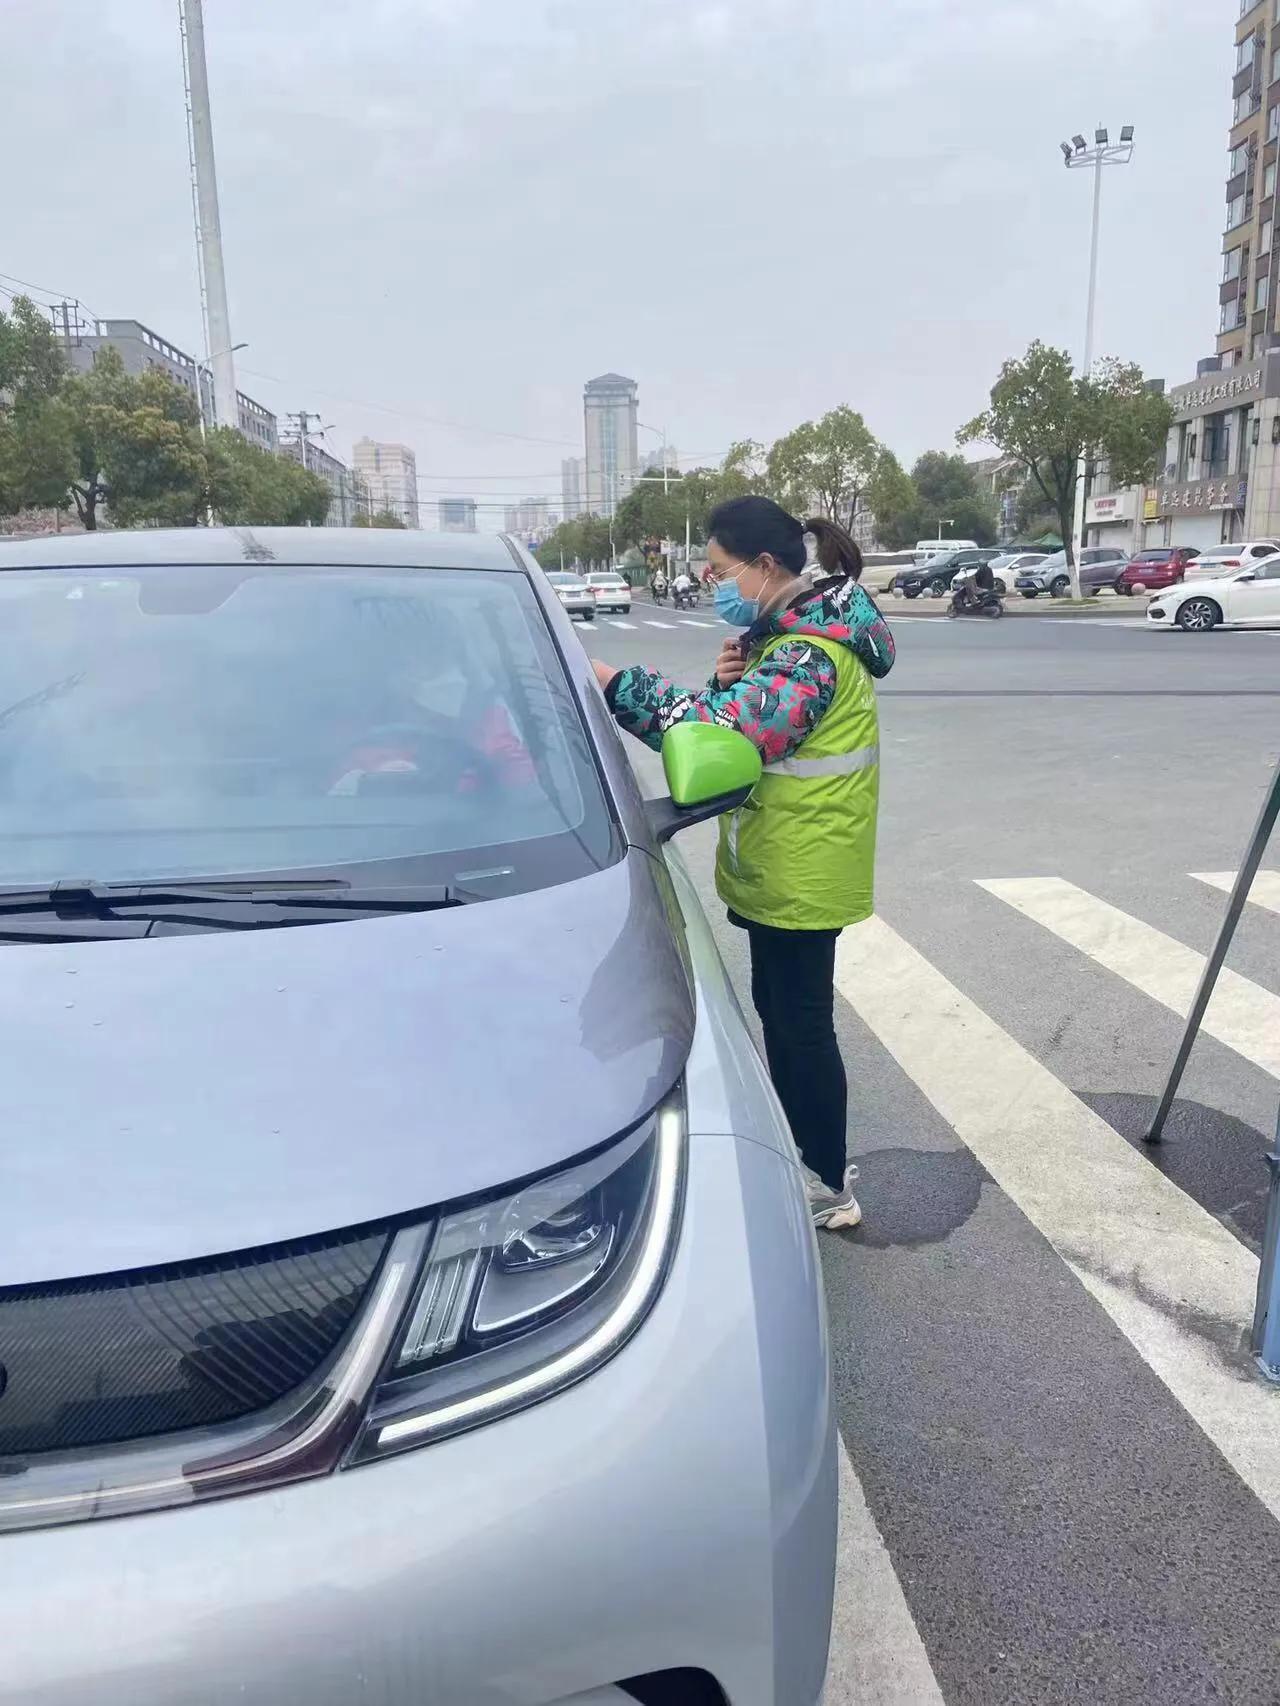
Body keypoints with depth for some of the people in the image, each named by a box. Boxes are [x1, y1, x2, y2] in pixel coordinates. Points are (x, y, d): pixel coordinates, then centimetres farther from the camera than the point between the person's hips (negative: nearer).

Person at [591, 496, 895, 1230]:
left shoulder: (812, 650, -23)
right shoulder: (784, 633, 10)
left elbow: (729, 733, -32)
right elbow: (746, 721, 12)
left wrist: (613, 681, -30)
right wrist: (729, 680, -10)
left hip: (802, 873, -10)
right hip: (776, 868, 10)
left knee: (803, 1021, 1)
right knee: (779, 1011, 19)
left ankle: (829, 1186, 17)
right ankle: (800, 1155, 36)